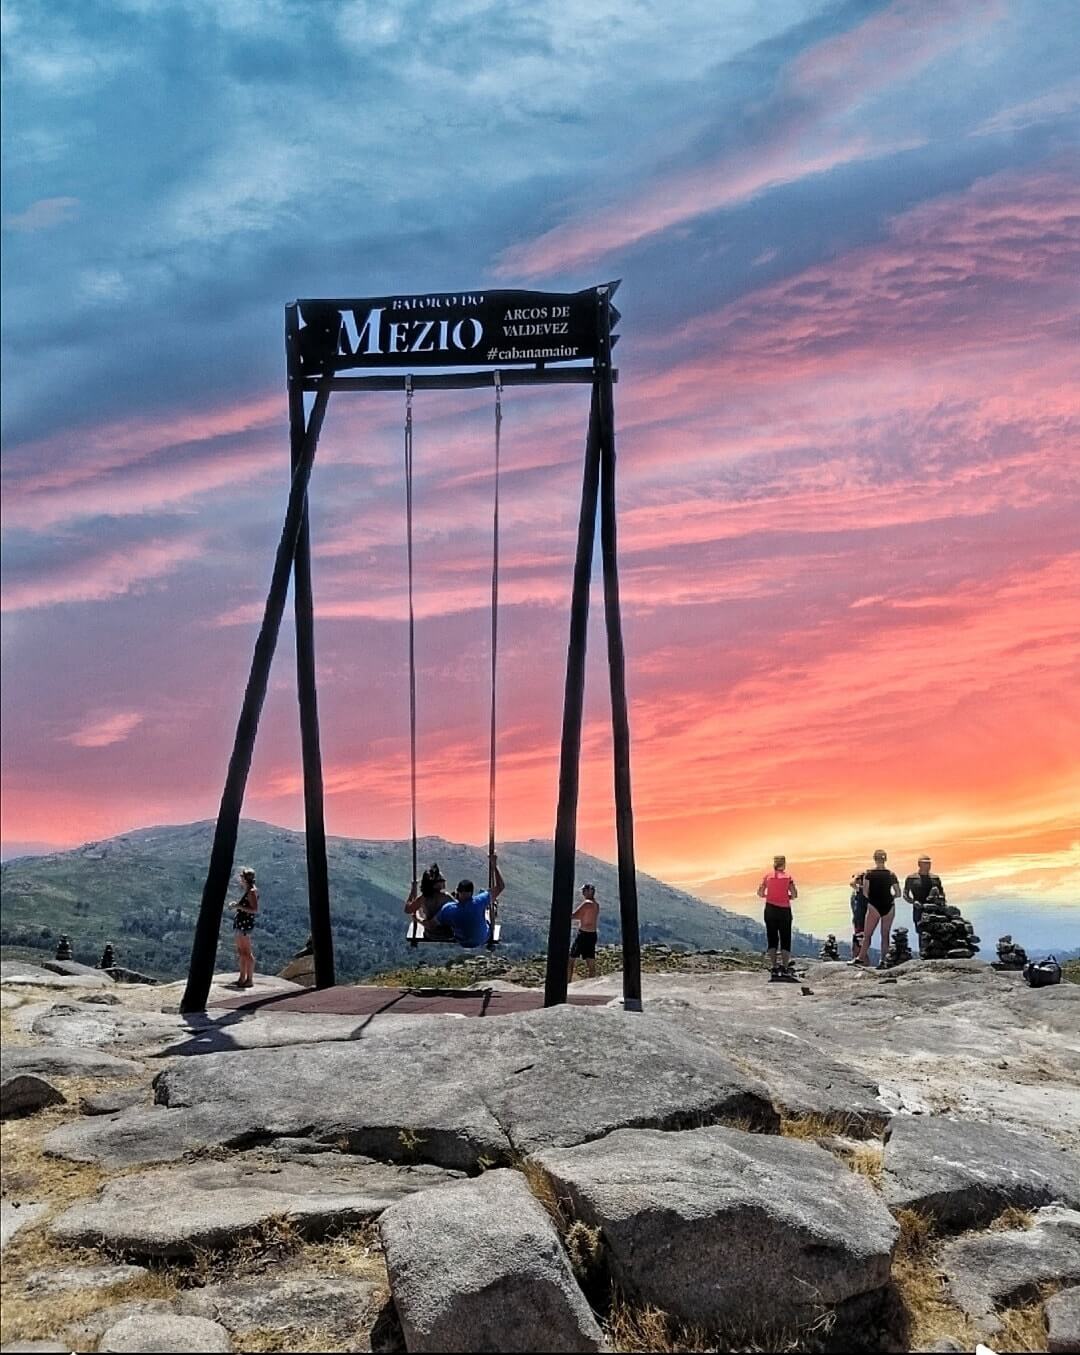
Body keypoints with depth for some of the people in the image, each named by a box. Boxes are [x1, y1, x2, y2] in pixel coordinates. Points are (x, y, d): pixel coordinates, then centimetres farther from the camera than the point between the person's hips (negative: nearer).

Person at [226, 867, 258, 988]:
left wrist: (238, 906, -21)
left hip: (246, 924, -10)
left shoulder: (252, 891, -15)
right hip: (240, 923, 10)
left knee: (247, 952, -4)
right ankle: (242, 978, 23)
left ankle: (249, 979, 1)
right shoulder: (246, 891, 14)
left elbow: (255, 909, -21)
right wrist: (235, 905, 8)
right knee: (241, 951, 15)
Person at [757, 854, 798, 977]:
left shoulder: (768, 876, 3)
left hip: (770, 909, 2)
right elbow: (794, 895, -8)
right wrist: (788, 897, 12)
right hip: (785, 910, -1)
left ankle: (773, 966, 1)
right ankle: (785, 966, -4)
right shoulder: (787, 877, -1)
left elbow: (760, 893, 1)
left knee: (772, 939, 7)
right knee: (785, 939, 6)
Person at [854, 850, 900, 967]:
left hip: (874, 906, -2)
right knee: (885, 935, 9)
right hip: (889, 906, 2)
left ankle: (861, 958, -3)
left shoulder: (869, 873, -3)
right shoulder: (891, 874, 4)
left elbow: (865, 892, -8)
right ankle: (882, 960, 7)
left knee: (867, 934, 4)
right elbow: (898, 894, 3)